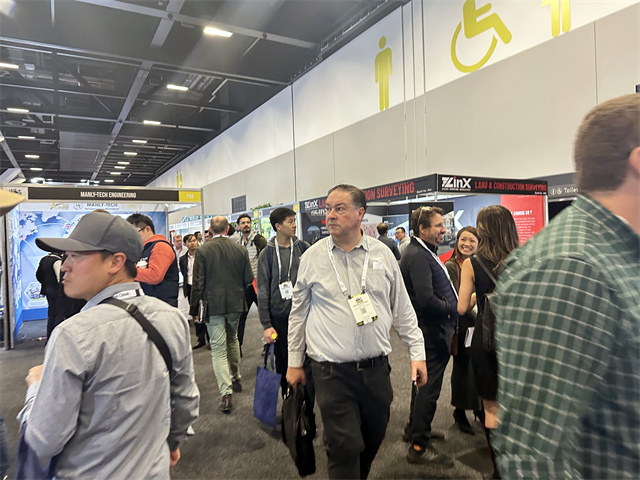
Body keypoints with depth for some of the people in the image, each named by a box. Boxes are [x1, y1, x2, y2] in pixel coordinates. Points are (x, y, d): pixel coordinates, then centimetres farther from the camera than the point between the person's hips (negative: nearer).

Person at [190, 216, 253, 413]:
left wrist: (194, 310, -1)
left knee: (218, 349, 1)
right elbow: (248, 279, 0)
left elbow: (198, 283, -10)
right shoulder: (240, 249, -3)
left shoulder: (202, 250, -10)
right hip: (235, 303, 3)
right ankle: (235, 379, 37)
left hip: (213, 305, -3)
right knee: (233, 340, 24)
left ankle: (226, 394, -3)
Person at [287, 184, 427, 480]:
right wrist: (294, 362, 7)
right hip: (332, 372, -2)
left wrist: (417, 353, 4)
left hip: (376, 369, 3)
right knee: (344, 448, 0)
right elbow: (298, 313, 4)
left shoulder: (383, 254, 0)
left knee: (373, 439, 19)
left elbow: (402, 309, 6)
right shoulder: (312, 257, -3)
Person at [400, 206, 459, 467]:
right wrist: (455, 309, -15)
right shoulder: (417, 256, -22)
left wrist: (455, 304, 5)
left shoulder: (423, 252, 12)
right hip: (431, 331, -11)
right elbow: (426, 300, -29)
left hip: (430, 330, 11)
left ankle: (414, 428, 40)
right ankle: (419, 446, 12)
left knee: (424, 381, 23)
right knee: (429, 386, -1)